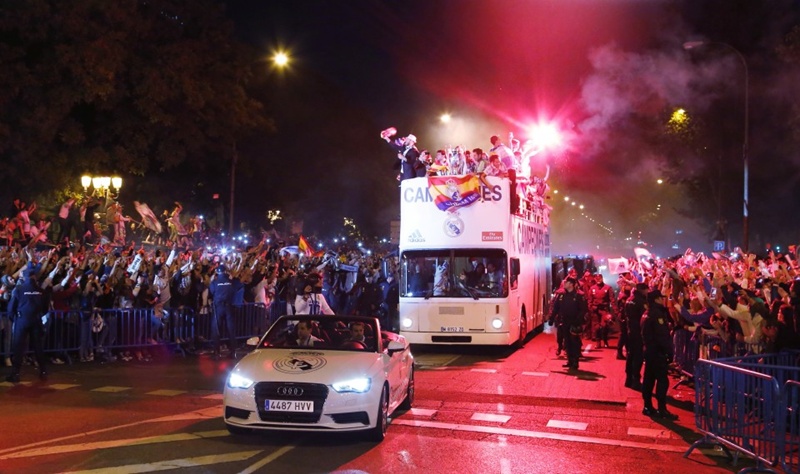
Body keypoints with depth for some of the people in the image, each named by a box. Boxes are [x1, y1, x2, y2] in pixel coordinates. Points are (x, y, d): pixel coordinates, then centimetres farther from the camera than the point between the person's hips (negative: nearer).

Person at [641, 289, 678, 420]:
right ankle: (662, 410, -8)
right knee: (662, 380, -8)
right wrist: (670, 352, -18)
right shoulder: (657, 314, -17)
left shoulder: (648, 314, 14)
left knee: (649, 379, 11)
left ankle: (648, 407, 16)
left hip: (650, 350, 10)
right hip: (658, 352, -10)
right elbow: (662, 336, -22)